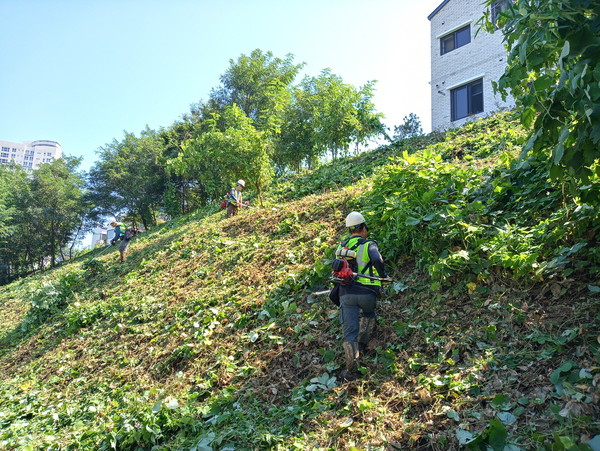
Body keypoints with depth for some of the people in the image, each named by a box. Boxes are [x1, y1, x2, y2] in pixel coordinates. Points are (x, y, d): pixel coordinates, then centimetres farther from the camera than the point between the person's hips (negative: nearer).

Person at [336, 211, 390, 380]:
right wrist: (383, 276, -6)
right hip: (367, 293, -2)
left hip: (346, 293, 2)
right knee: (369, 314, 33)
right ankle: (362, 343, 30)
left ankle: (351, 369, 0)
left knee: (349, 331, 3)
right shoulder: (369, 245, -5)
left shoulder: (342, 246, 10)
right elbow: (377, 260, -24)